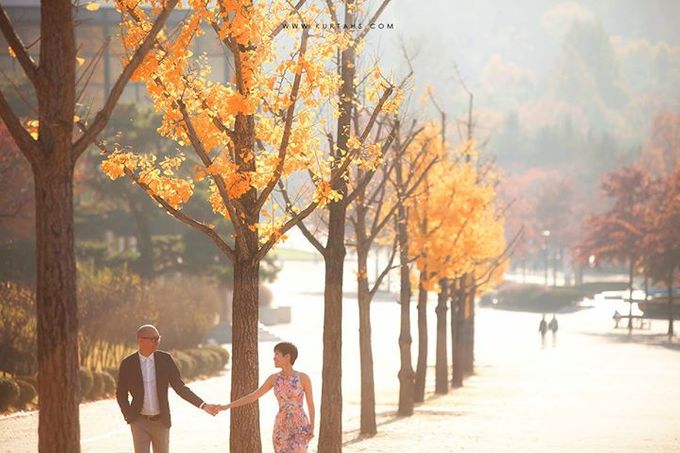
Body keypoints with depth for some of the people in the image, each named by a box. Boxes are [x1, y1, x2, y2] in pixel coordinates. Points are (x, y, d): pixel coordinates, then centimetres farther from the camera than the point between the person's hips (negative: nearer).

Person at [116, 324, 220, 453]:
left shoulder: (165, 359, -4)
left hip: (161, 422, 1)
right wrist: (129, 417, -3)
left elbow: (179, 387, -1)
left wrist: (203, 405, -9)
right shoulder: (127, 364, -6)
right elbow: (121, 394, 5)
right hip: (139, 422, -1)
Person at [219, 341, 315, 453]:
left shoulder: (304, 378, -7)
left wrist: (312, 428, -14)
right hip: (282, 428, 4)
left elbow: (310, 404, -1)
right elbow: (253, 396, 10)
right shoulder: (274, 378, 5)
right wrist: (228, 406, 6)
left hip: (300, 427, -4)